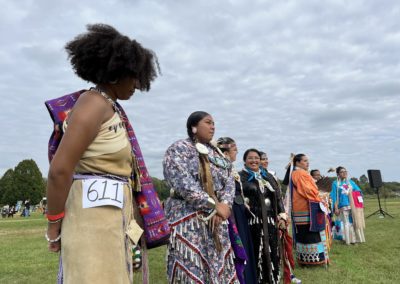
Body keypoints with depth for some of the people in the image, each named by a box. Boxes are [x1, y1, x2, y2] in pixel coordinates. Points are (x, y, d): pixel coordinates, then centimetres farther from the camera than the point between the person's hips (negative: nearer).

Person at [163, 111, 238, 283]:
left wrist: (224, 205, -12)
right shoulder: (178, 149, -4)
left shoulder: (217, 153, 16)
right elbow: (184, 185, -17)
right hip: (188, 219, -6)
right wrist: (215, 205, -19)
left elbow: (229, 182, 8)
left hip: (217, 219, 7)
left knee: (219, 267, 9)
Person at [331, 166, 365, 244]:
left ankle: (355, 239, 14)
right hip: (343, 206, -3)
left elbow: (359, 191, 14)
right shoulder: (335, 183, 3)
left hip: (353, 205, 3)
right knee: (346, 223, 0)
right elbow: (334, 196, 0)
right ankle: (348, 240, 8)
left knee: (354, 222, 3)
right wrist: (336, 208, -7)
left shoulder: (351, 182, 14)